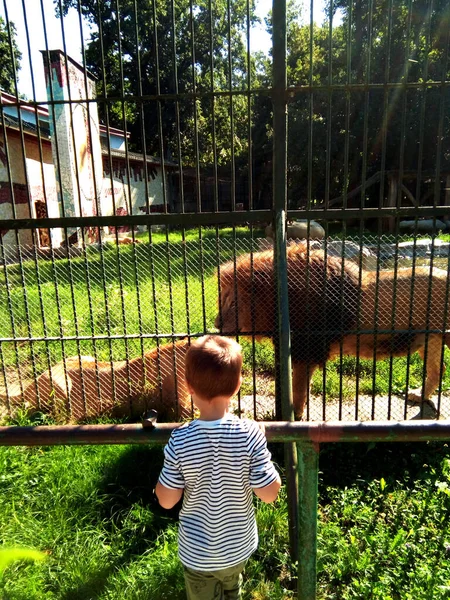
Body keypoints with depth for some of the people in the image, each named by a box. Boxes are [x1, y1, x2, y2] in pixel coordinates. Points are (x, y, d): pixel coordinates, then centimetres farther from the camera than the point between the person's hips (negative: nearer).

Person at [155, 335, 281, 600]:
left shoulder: (179, 442, -26)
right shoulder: (250, 434, -26)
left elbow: (167, 500, -15)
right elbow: (269, 494, -18)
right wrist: (268, 463, -3)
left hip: (197, 554, -1)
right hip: (238, 547, 1)